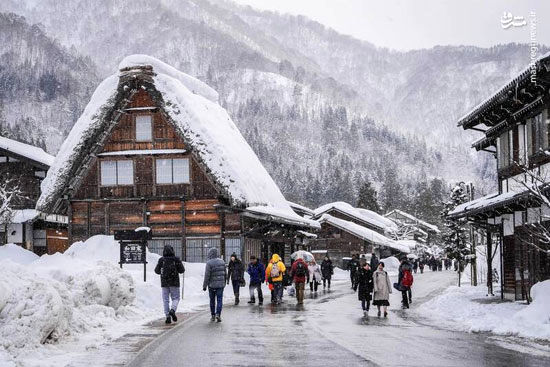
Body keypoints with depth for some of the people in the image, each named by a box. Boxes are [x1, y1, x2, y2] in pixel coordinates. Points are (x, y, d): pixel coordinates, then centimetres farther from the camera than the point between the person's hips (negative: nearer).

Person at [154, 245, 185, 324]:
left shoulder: (161, 260, -4)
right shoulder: (176, 260, -7)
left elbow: (157, 271, 5)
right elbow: (182, 270, -2)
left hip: (164, 283, 1)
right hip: (174, 282, -1)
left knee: (165, 300, 7)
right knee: (175, 298, 10)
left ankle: (168, 316, 1)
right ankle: (172, 310, -17)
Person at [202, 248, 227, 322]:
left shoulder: (209, 263, -12)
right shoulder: (222, 262, 3)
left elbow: (207, 276, -13)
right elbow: (225, 274, 10)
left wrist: (204, 285, -6)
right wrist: (224, 282, 23)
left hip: (212, 285, -2)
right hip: (220, 284, 2)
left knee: (212, 300, 11)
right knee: (219, 300, 2)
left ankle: (213, 315, 17)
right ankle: (218, 314, -14)